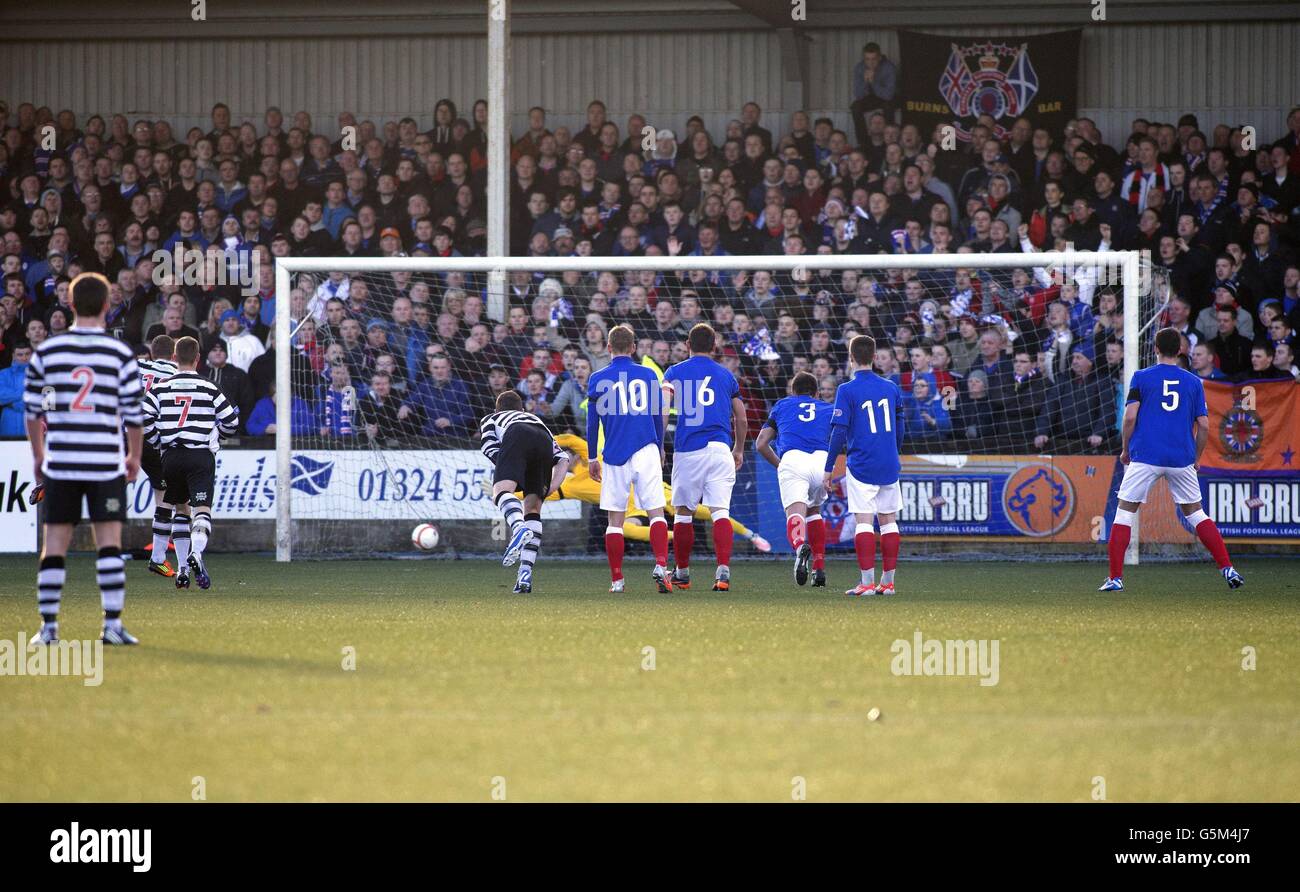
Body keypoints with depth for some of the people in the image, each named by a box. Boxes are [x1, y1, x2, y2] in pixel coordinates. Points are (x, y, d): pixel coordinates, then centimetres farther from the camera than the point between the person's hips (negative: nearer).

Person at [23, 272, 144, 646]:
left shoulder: (46, 351, 1)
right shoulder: (120, 353, -3)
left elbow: (32, 409, 5)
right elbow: (133, 413, 0)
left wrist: (38, 456, 18)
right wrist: (134, 457, 14)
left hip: (58, 461, 1)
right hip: (106, 461, -1)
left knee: (54, 544, 6)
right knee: (109, 543, 1)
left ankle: (48, 626, 6)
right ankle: (113, 625, -5)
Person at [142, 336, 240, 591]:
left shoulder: (161, 388, 3)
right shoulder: (209, 389, 1)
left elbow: (143, 422, -3)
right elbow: (231, 421, 4)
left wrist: (160, 443, 14)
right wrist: (216, 437, 25)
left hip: (171, 456, 2)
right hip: (201, 456, -2)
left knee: (180, 510, 18)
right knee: (202, 509, -9)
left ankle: (182, 568, 15)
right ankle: (197, 552, -38)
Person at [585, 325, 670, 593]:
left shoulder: (599, 379, 2)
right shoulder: (648, 375, 6)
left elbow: (592, 422, 4)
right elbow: (659, 417, 12)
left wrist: (592, 458, 13)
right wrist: (660, 450, 25)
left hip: (614, 456, 0)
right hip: (646, 452, 0)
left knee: (615, 519, 6)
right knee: (656, 512, -3)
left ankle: (616, 579, 6)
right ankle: (661, 565, -23)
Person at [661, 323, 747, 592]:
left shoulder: (675, 372, 8)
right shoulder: (726, 375, 15)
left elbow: (663, 407, -7)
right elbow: (742, 419, 18)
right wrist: (739, 451, 32)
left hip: (687, 449, -1)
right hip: (720, 449, 1)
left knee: (683, 512, 11)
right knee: (720, 512, -6)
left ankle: (682, 573, 21)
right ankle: (723, 572, -22)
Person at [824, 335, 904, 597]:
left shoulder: (847, 390, -7)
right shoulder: (891, 388, 7)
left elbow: (839, 432, -11)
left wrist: (828, 469, -5)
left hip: (860, 465, -4)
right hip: (889, 466, 4)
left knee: (863, 521, -6)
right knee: (888, 521, 10)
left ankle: (867, 582, -13)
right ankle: (887, 581, 11)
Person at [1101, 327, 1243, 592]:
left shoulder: (1141, 377, 2)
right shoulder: (1193, 382, 8)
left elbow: (1130, 417, -6)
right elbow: (1204, 425, 5)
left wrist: (1125, 450, 7)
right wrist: (1196, 459, 17)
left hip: (1145, 457, -2)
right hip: (1181, 459, 2)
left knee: (1125, 511, 4)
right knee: (1195, 512, 13)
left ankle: (1115, 578, -3)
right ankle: (1228, 568, 4)